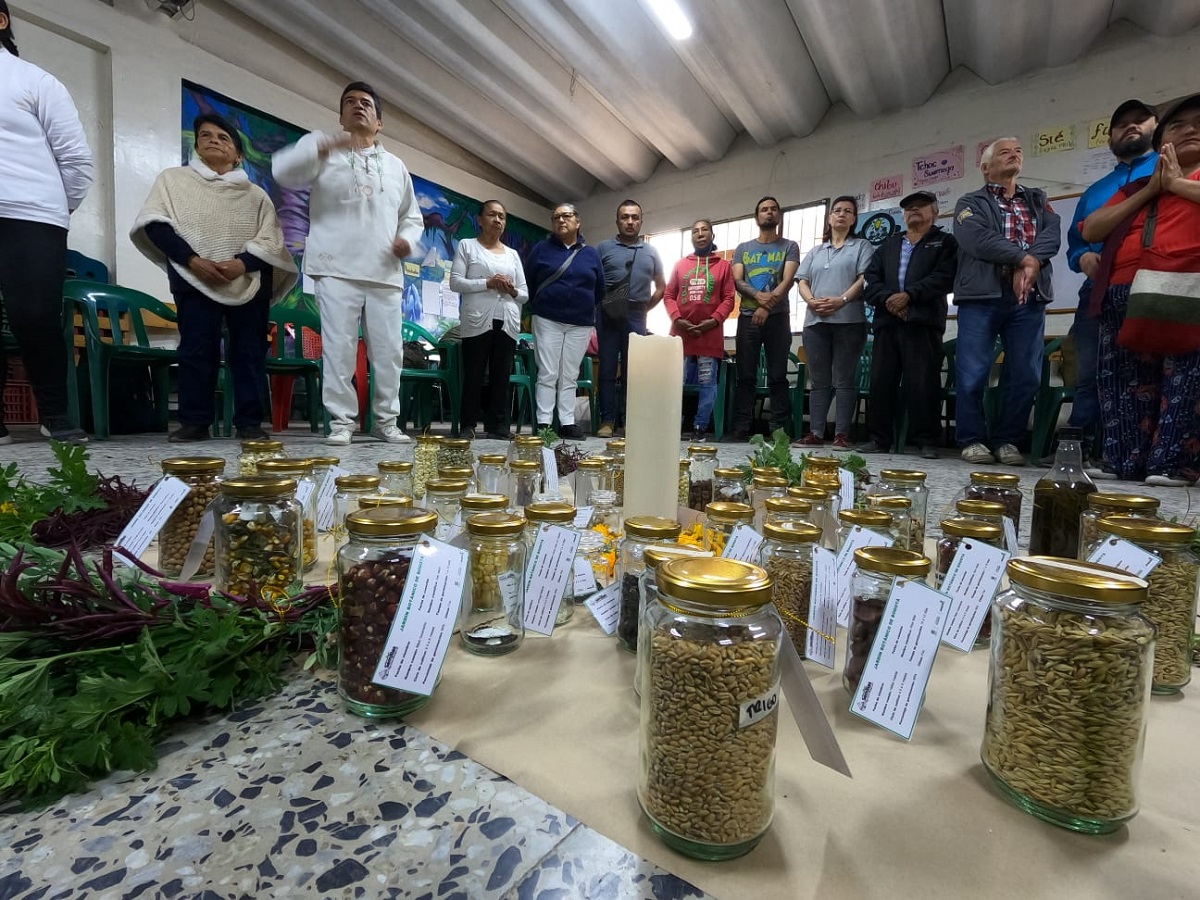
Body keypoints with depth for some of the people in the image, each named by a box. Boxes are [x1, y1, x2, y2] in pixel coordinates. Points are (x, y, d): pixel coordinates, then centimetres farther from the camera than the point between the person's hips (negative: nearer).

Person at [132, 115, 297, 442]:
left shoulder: (255, 194, 17)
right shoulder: (173, 179, 15)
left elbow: (271, 239, 4)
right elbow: (154, 224, 3)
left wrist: (242, 263, -14)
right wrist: (192, 260, -13)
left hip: (249, 281, 1)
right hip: (194, 280, 0)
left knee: (250, 351, -2)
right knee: (196, 349, -4)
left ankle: (249, 422, 2)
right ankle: (194, 421, 1)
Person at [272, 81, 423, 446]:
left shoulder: (396, 165, 22)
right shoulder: (323, 149, 12)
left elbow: (412, 215, 24)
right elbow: (283, 171, -6)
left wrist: (408, 239, 1)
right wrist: (325, 147, -23)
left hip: (385, 273, 3)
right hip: (337, 270, -2)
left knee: (389, 350, 0)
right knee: (339, 349, -6)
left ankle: (386, 420, 9)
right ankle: (341, 421, 1)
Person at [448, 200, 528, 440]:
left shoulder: (513, 254, 21)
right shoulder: (467, 245, 10)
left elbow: (525, 293, 18)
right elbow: (455, 282, -2)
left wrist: (514, 291, -5)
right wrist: (488, 283, -13)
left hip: (507, 323, 3)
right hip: (477, 321, -3)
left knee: (501, 377, 0)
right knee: (473, 376, -3)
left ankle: (498, 429, 3)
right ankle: (467, 427, 5)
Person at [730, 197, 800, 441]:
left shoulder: (789, 247, 10)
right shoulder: (743, 248, 16)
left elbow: (788, 281, -5)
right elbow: (737, 281, 2)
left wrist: (767, 306, -19)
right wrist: (758, 296, -17)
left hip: (777, 318, -1)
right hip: (747, 317, 2)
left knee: (777, 377, -2)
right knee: (745, 377, 0)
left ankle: (778, 430, -1)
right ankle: (741, 429, 1)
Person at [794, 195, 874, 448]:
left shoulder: (862, 246, 12)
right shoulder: (815, 252, 23)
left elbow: (865, 278, -2)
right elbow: (802, 282, 12)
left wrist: (841, 300, -17)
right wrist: (812, 301, -9)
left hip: (849, 320, -3)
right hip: (815, 321, 4)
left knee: (844, 379, -4)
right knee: (819, 380, 3)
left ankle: (842, 434, -3)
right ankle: (816, 433, 5)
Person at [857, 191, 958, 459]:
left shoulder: (945, 242, 14)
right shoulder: (887, 246, 25)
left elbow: (944, 277, -3)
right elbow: (871, 279, 11)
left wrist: (908, 295, -14)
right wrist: (887, 298, -7)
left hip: (923, 322, -4)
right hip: (887, 322, 4)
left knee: (922, 383, -8)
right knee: (881, 382, 0)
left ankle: (927, 441, -2)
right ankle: (879, 438, 6)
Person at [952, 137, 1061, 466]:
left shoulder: (1038, 199, 24)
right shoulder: (970, 202, 11)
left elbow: (1052, 235, 5)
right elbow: (977, 239, -8)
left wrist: (1031, 263, -14)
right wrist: (1023, 257, -8)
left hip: (1028, 299, 4)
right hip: (981, 297, -4)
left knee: (1026, 375, 1)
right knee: (972, 374, -7)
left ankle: (1008, 440, 11)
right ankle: (972, 439, 4)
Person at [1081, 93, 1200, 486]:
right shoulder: (1134, 189, 26)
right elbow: (1090, 231, 13)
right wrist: (1150, 191, 10)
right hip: (1126, 302, 3)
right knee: (1126, 391, 2)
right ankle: (1128, 463, 9)